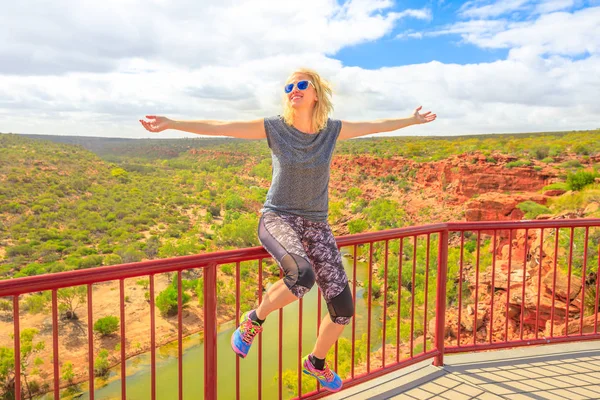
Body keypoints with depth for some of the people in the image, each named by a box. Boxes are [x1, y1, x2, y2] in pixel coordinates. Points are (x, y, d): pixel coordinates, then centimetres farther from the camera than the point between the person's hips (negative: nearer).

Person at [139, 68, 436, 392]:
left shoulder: (332, 129, 2)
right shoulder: (274, 127, -4)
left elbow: (377, 126, 16)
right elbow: (218, 127, -7)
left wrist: (412, 120, 27)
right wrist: (171, 123, -14)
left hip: (316, 226, 4)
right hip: (277, 219, -3)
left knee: (343, 309, 1)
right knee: (302, 275, -37)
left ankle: (316, 363, 33)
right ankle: (255, 318, -5)